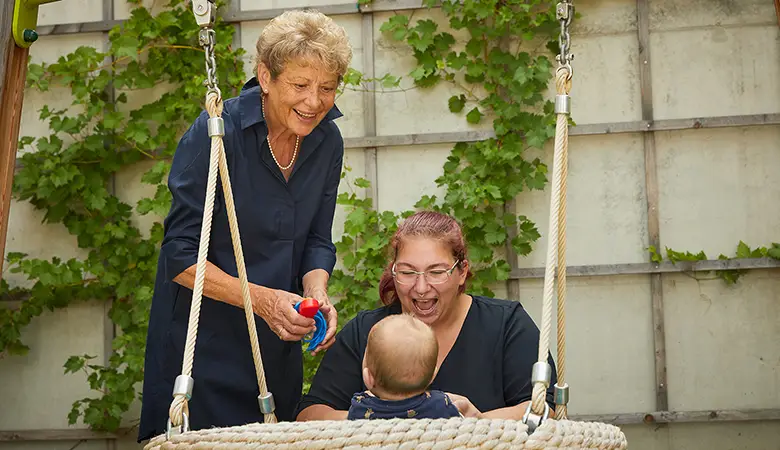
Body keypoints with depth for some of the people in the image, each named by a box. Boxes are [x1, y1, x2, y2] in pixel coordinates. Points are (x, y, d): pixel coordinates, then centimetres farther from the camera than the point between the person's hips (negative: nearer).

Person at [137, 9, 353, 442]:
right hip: (203, 345, -6)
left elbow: (316, 242, 6)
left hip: (278, 350, 6)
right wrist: (262, 299, -28)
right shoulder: (214, 134, -19)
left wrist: (316, 293, -15)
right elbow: (180, 255, -18)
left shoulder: (327, 142, 0)